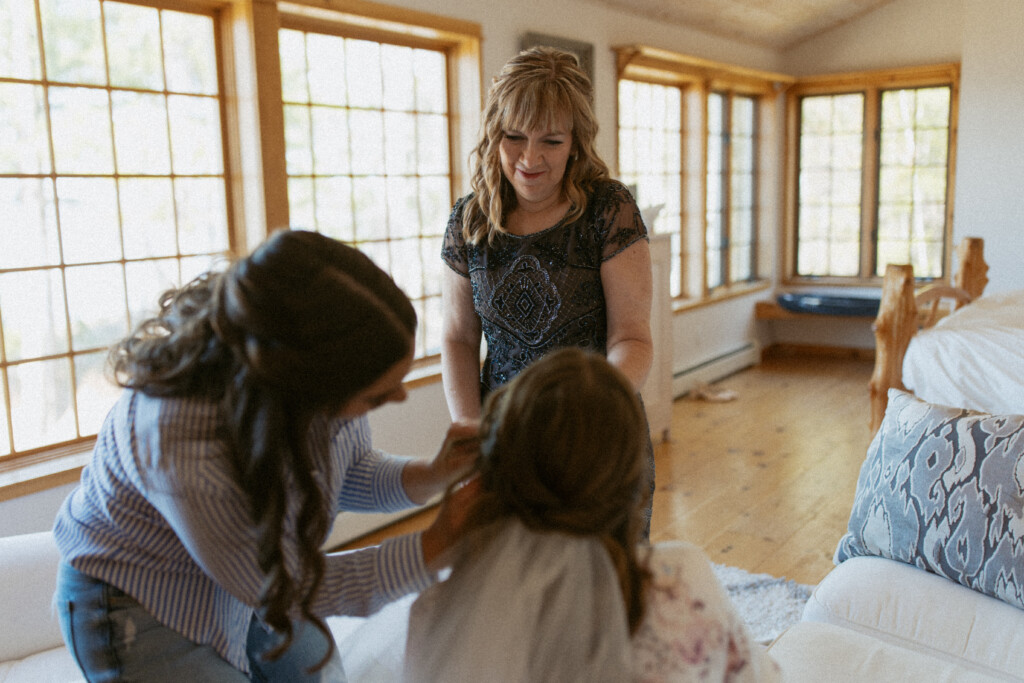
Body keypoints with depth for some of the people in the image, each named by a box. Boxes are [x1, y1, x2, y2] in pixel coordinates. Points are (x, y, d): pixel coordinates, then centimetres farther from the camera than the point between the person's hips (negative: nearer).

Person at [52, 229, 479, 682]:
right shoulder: (184, 458, -42)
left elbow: (348, 473, -5)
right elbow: (289, 590, -25)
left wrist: (433, 476, -22)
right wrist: (437, 545, -25)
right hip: (141, 606, -5)